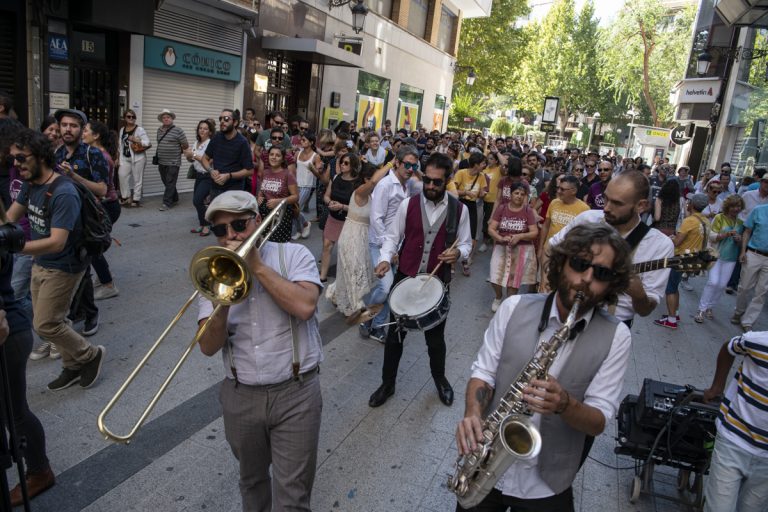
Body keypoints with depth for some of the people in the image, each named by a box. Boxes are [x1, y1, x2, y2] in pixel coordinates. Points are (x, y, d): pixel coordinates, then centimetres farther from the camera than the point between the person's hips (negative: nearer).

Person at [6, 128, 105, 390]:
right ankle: (74, 367, 31)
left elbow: (57, 242, -31)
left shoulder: (63, 194, -26)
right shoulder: (30, 184, 0)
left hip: (63, 267, -8)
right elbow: (10, 217, 10)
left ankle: (91, 355, 19)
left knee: (45, 325, -2)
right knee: (53, 319, 15)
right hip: (40, 264, 8)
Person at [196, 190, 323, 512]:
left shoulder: (293, 255, -6)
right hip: (240, 397, 4)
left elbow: (304, 306, -25)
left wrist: (256, 266, -19)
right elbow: (209, 347, -6)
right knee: (252, 482, 25)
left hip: (295, 393, -3)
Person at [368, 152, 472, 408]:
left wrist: (458, 252, -19)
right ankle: (387, 384, 31)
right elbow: (392, 236, 0)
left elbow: (466, 244, 4)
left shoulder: (459, 210, -5)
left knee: (436, 337, 16)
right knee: (395, 334, 11)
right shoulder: (408, 204, -6)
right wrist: (385, 259, -18)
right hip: (404, 278, 0)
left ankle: (440, 379, 44)